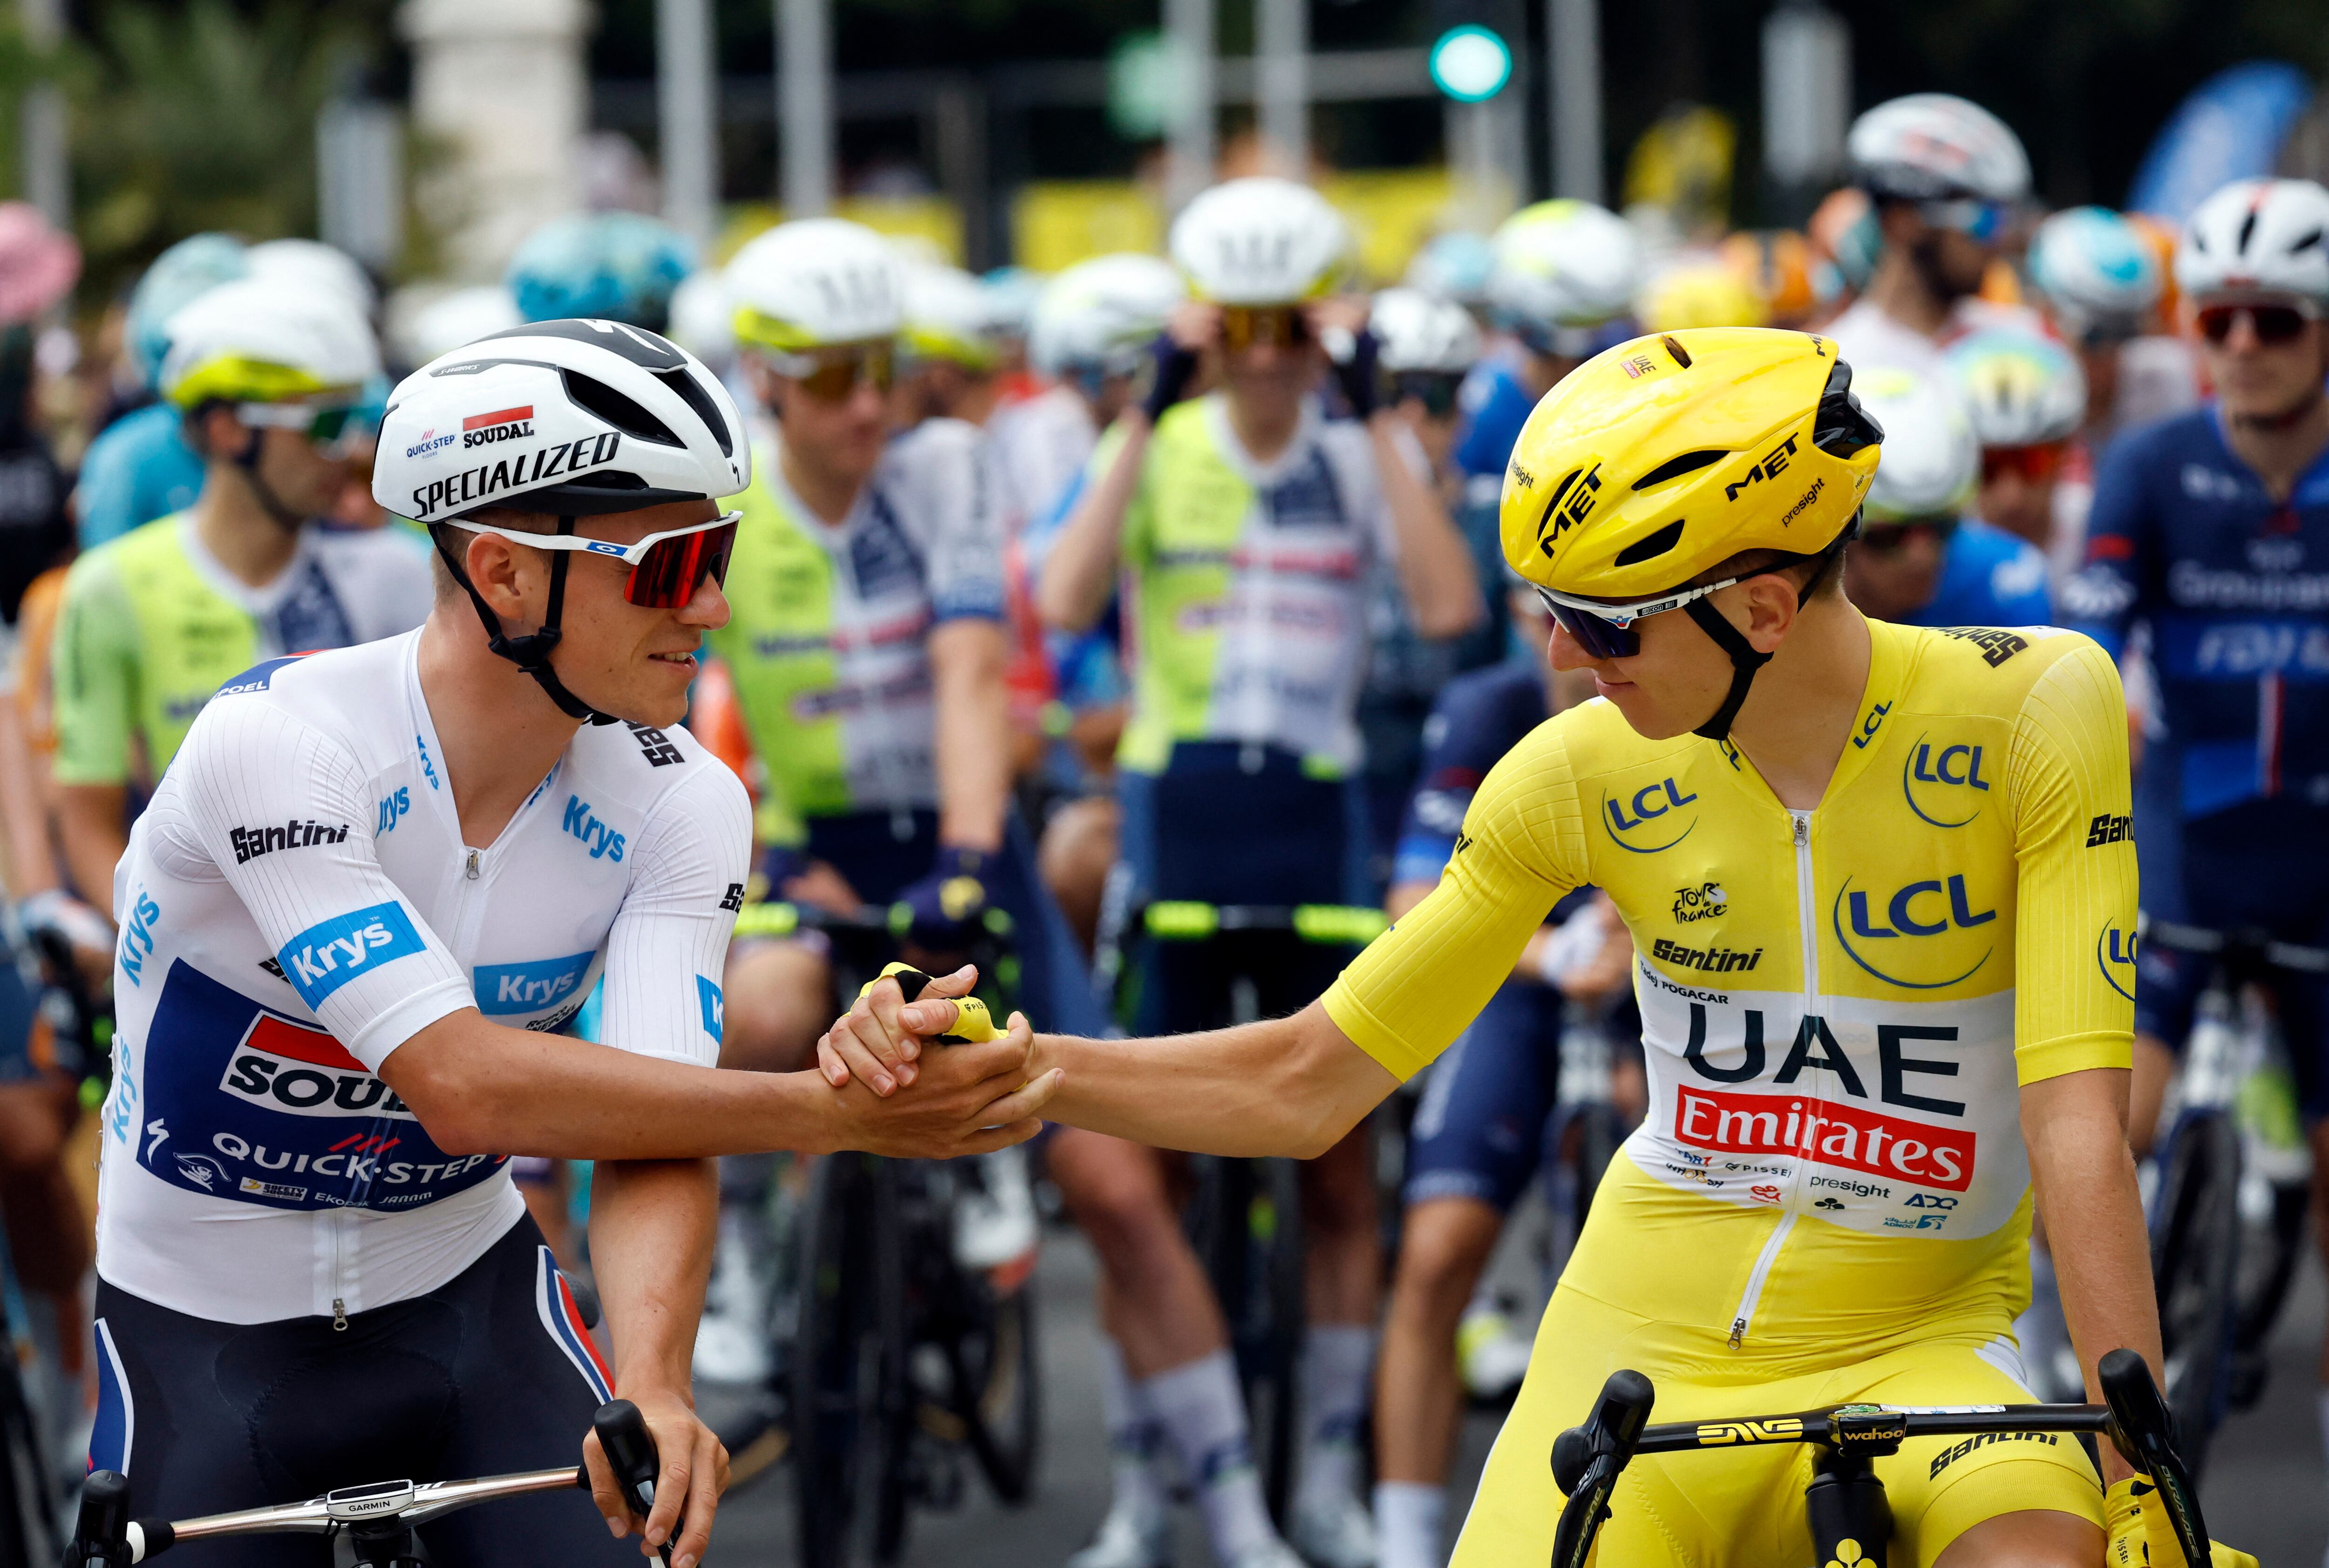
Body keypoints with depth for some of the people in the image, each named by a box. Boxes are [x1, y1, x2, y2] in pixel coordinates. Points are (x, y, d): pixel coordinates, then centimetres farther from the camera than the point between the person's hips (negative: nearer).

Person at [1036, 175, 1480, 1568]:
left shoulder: (1366, 458, 3)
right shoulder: (1158, 451, 2)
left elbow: (1449, 606, -17)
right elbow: (1066, 603, -17)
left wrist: (1376, 413, -16)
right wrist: (1149, 416, -17)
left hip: (1319, 827, 1)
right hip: (1174, 823, -1)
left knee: (1342, 1175, 7)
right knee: (1126, 1181, -5)